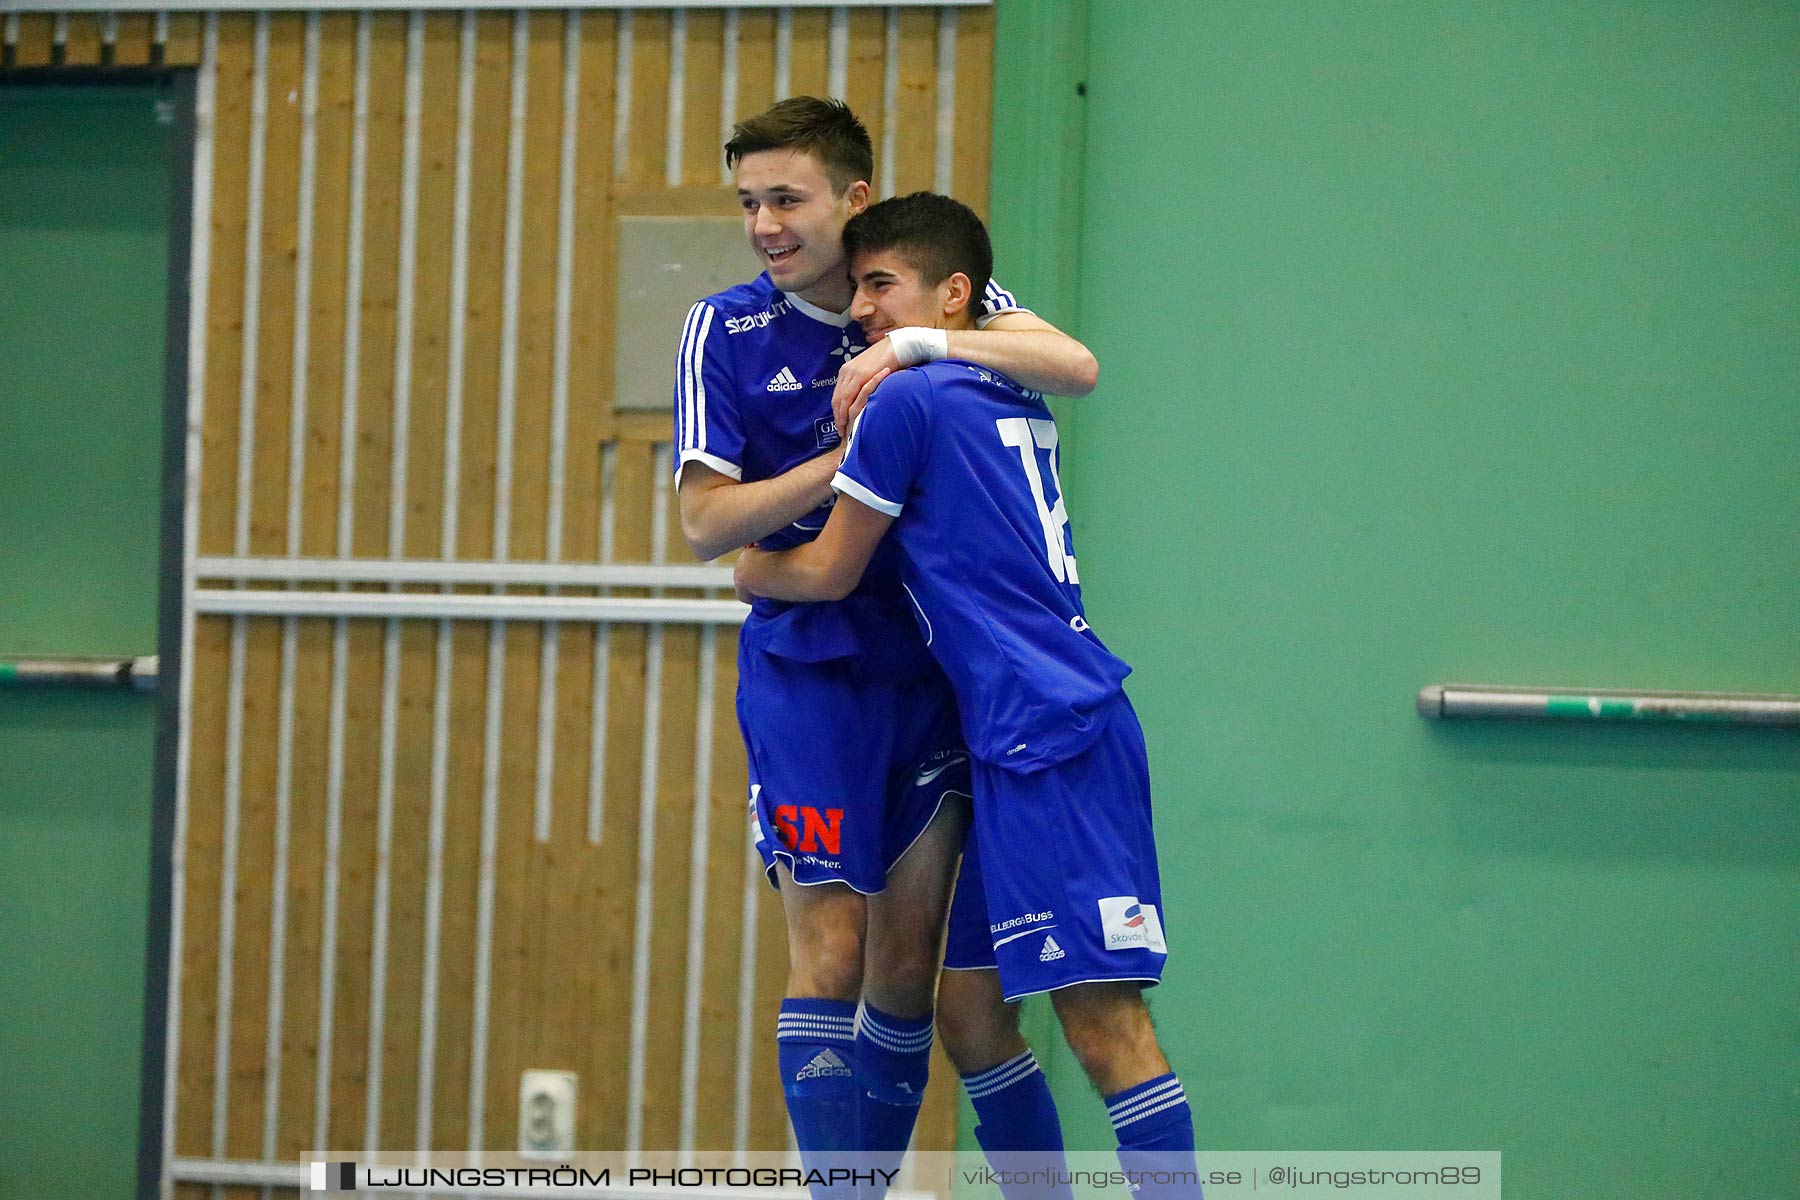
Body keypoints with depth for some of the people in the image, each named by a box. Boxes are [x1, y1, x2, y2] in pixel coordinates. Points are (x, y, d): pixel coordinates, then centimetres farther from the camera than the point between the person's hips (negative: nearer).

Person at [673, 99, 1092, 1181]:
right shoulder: (725, 332, -1)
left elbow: (1079, 368, -14)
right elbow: (705, 521, -8)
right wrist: (847, 459, -19)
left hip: (937, 668, 2)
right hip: (808, 672, -2)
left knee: (908, 963, 4)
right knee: (830, 952, -9)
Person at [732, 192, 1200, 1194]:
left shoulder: (905, 402, -6)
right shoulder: (1016, 405, 17)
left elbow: (829, 574, 2)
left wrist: (745, 571, 21)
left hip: (1050, 736, -9)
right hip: (1024, 738, 9)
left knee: (1103, 1017, -14)